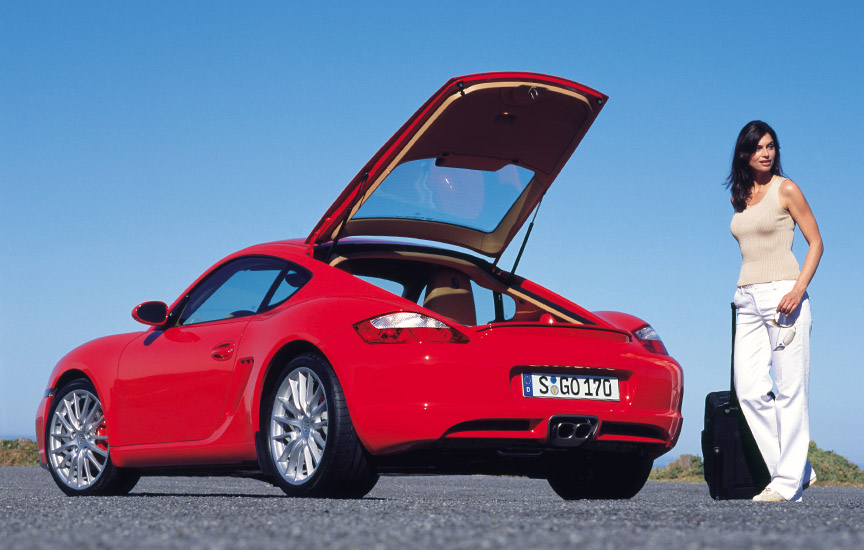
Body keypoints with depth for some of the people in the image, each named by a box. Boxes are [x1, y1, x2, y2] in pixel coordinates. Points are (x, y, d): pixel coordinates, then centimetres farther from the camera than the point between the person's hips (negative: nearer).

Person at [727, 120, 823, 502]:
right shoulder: (738, 198, 16)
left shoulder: (785, 190, 0)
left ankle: (788, 481, -5)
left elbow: (815, 243, -2)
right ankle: (799, 470, 4)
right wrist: (745, 292, 17)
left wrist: (799, 289, -15)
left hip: (783, 295, -6)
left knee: (790, 390, -7)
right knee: (750, 391, -4)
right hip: (747, 300, 6)